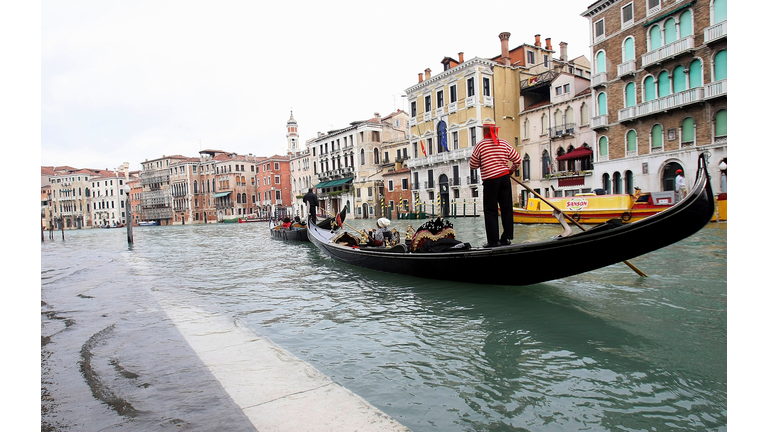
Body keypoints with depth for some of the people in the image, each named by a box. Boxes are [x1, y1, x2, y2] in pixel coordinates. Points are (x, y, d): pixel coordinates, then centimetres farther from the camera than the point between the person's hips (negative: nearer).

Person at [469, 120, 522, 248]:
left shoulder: (480, 145, -5)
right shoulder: (504, 143, 5)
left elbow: (473, 165, 0)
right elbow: (518, 159, 8)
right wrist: (511, 170, 24)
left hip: (490, 181, -4)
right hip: (505, 179, 4)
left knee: (490, 211, 2)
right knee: (506, 208, 10)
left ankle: (493, 241, 0)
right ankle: (507, 237, 13)